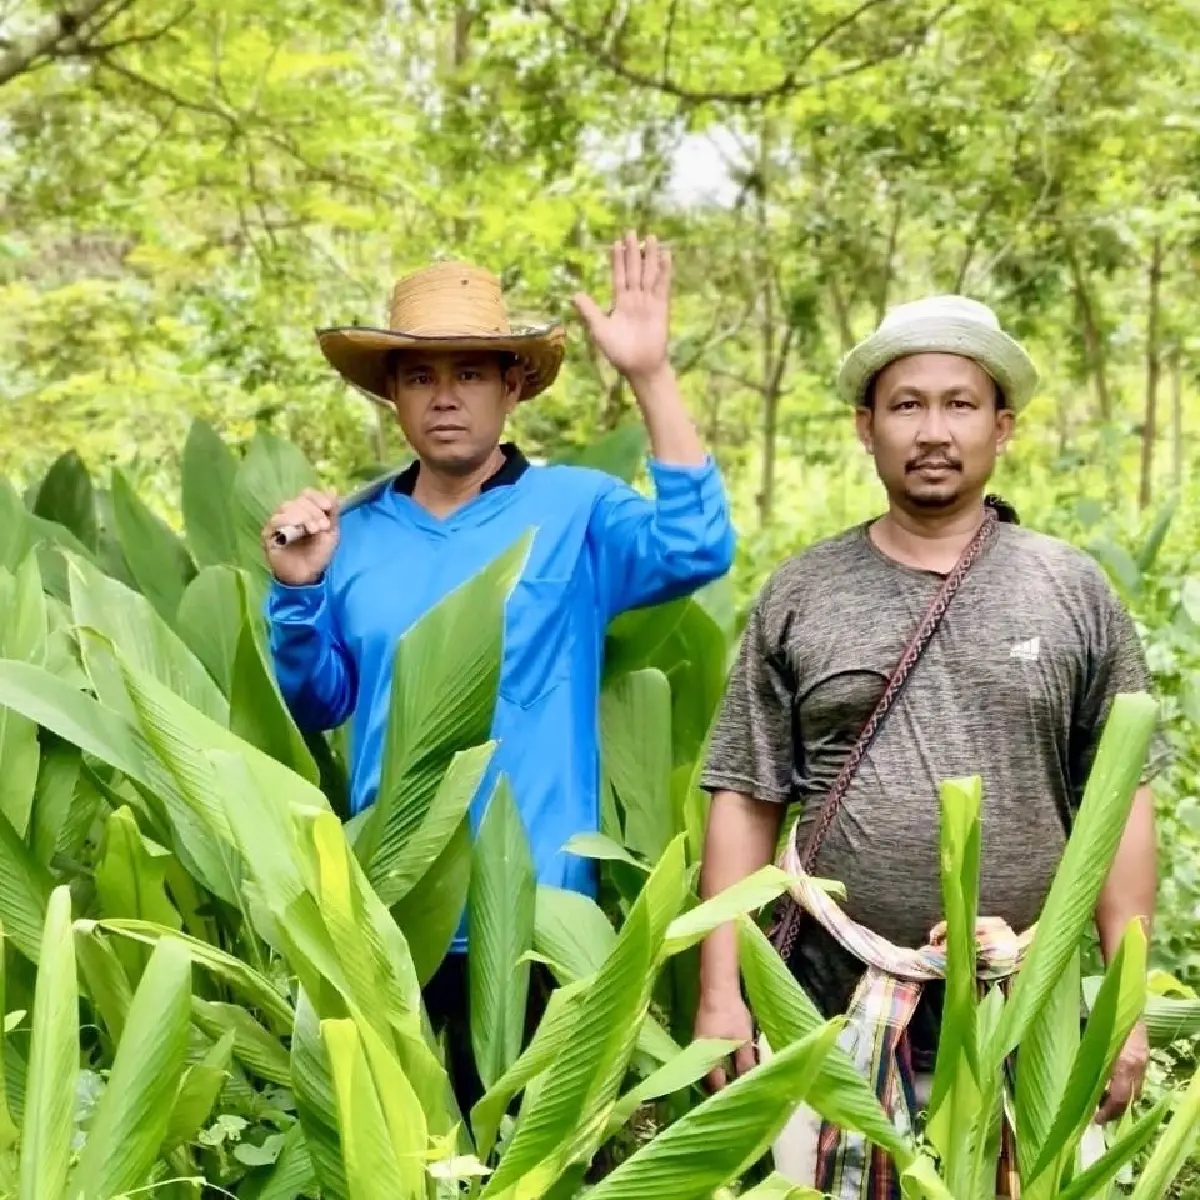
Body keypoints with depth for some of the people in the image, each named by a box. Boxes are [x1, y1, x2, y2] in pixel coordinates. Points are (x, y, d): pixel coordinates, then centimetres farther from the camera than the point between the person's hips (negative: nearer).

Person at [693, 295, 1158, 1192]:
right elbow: (747, 801, 4)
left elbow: (1120, 800, 5)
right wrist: (720, 993, -1)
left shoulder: (1075, 592, 4)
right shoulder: (798, 597, 4)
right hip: (829, 1028, 0)